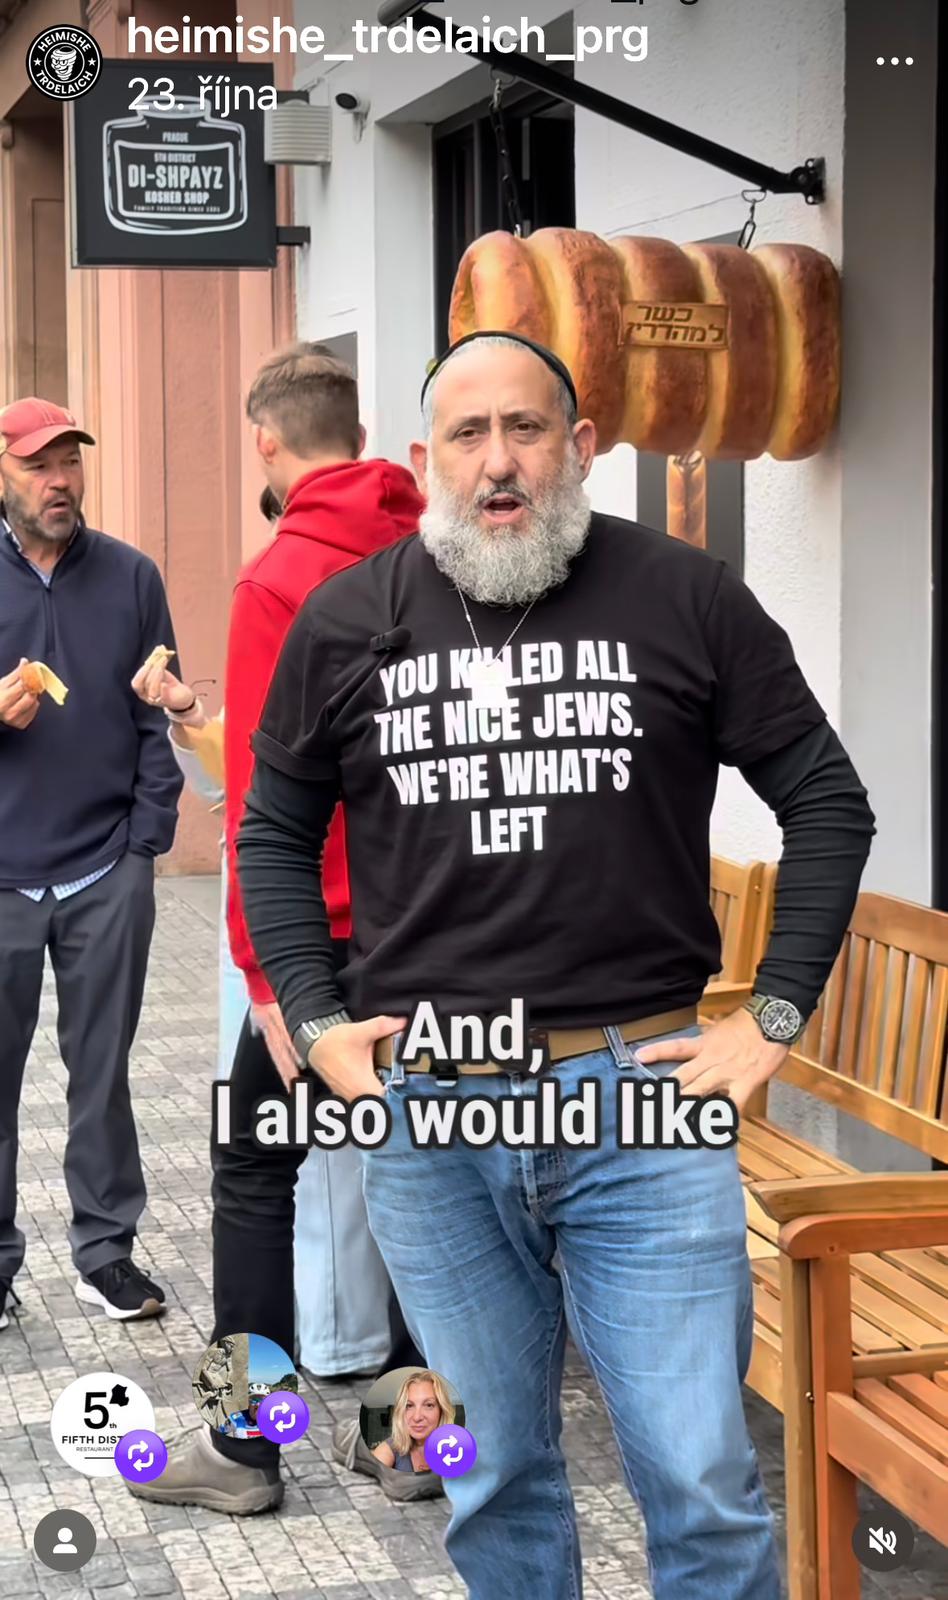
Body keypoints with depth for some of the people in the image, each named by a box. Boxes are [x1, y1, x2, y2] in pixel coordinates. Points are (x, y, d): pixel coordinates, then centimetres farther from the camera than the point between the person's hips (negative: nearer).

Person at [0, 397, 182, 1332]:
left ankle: (106, 1249, 18)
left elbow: (158, 718, 5)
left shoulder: (130, 577, 5)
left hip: (107, 875, 1)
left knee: (103, 1071, 8)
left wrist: (148, 835, -2)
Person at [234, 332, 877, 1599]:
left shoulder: (685, 597, -1)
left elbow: (826, 802, 5)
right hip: (424, 1110, 2)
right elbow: (274, 836, 16)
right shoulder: (345, 623, 5)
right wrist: (315, 1022, 6)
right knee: (494, 1479, 13)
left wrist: (774, 1018, 0)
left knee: (702, 1483, 1)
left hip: (641, 1093, -2)